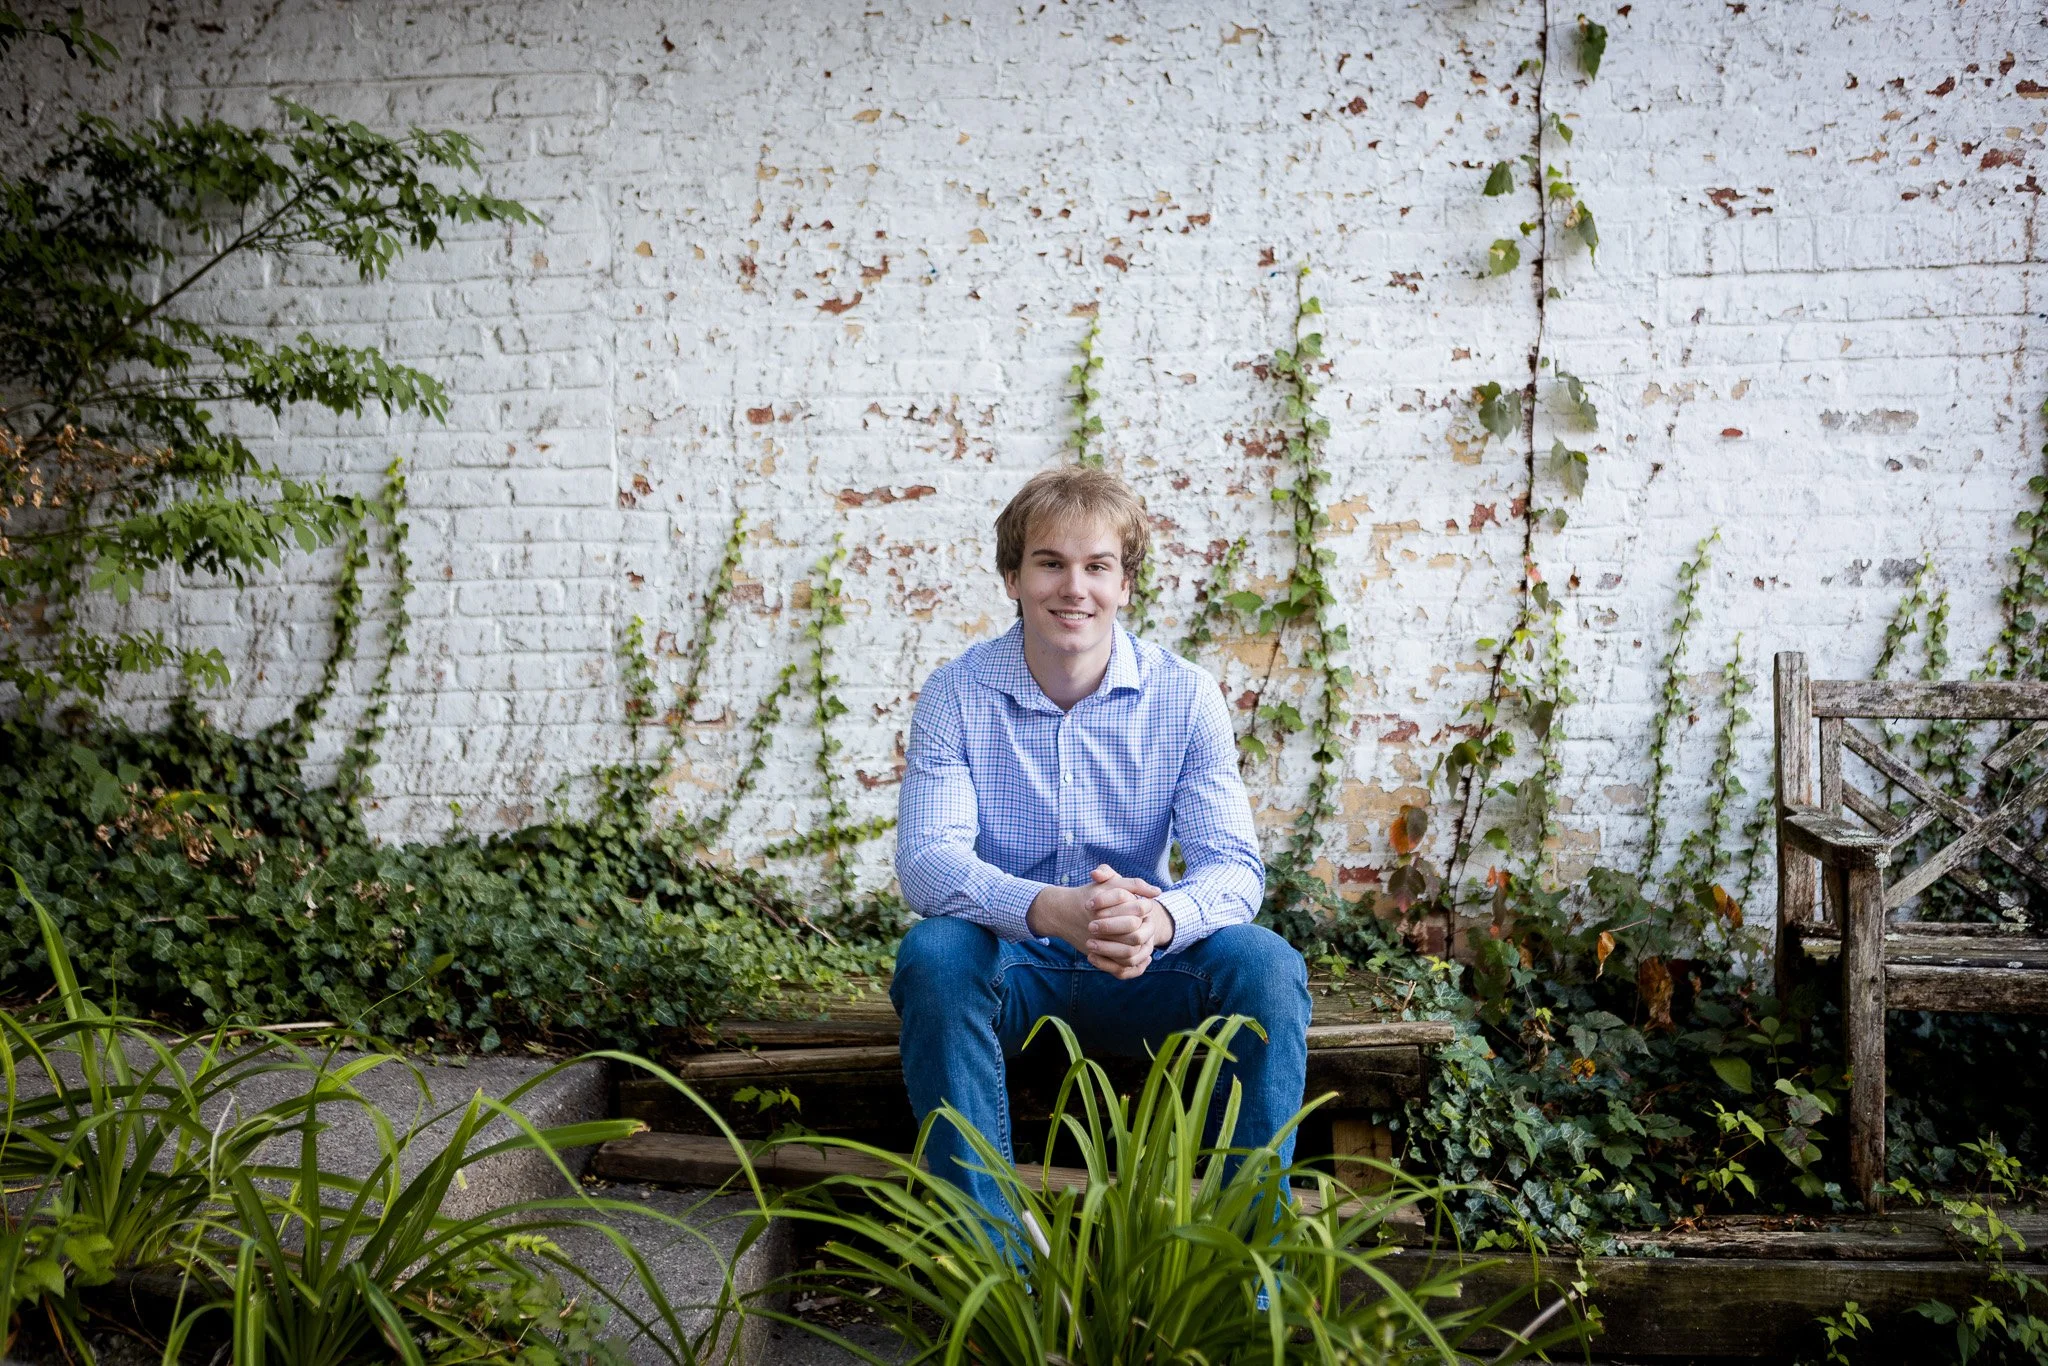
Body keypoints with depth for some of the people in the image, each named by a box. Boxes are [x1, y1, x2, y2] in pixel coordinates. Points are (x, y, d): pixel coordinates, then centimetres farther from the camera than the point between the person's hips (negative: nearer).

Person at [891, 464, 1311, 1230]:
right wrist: (1053, 910, -41)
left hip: (1135, 973, 1)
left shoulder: (1184, 697, -4)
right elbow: (925, 859, -19)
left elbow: (1233, 864, -13)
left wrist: (1160, 919, -39)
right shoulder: (956, 696, -7)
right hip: (1007, 968, -1)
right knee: (932, 955, -33)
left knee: (1266, 964, -26)